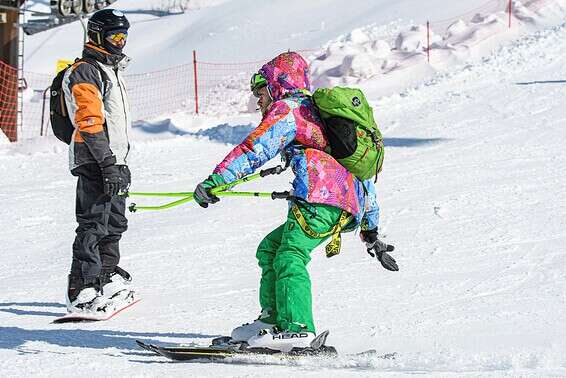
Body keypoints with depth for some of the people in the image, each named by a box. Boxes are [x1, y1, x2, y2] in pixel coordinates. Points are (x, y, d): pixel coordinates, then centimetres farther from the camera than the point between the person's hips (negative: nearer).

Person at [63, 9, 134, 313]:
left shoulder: (110, 71, 22)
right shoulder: (84, 71, -10)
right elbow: (89, 122, -19)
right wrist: (108, 163, -24)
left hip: (112, 161, 10)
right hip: (94, 162, -10)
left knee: (114, 223, 18)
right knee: (93, 225, -13)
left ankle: (108, 278, 31)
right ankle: (82, 292, -15)